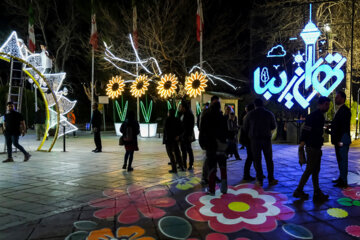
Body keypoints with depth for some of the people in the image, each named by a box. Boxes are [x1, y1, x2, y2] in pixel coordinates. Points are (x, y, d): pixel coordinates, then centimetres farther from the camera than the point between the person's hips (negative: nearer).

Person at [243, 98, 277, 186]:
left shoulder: (250, 114, -2)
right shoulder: (269, 114, 1)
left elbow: (245, 127, 3)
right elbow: (273, 126, 9)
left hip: (255, 139, -1)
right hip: (266, 139, 1)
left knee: (257, 160, 4)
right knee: (269, 160, 9)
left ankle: (259, 180, 5)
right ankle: (271, 179, 10)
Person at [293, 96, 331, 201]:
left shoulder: (320, 116, 16)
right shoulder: (314, 116, -15)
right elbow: (306, 130, -23)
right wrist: (302, 142, -28)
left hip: (316, 147, 10)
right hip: (312, 147, -10)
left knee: (315, 171, 12)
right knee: (309, 170, -3)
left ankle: (317, 193, 18)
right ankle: (298, 191, 6)